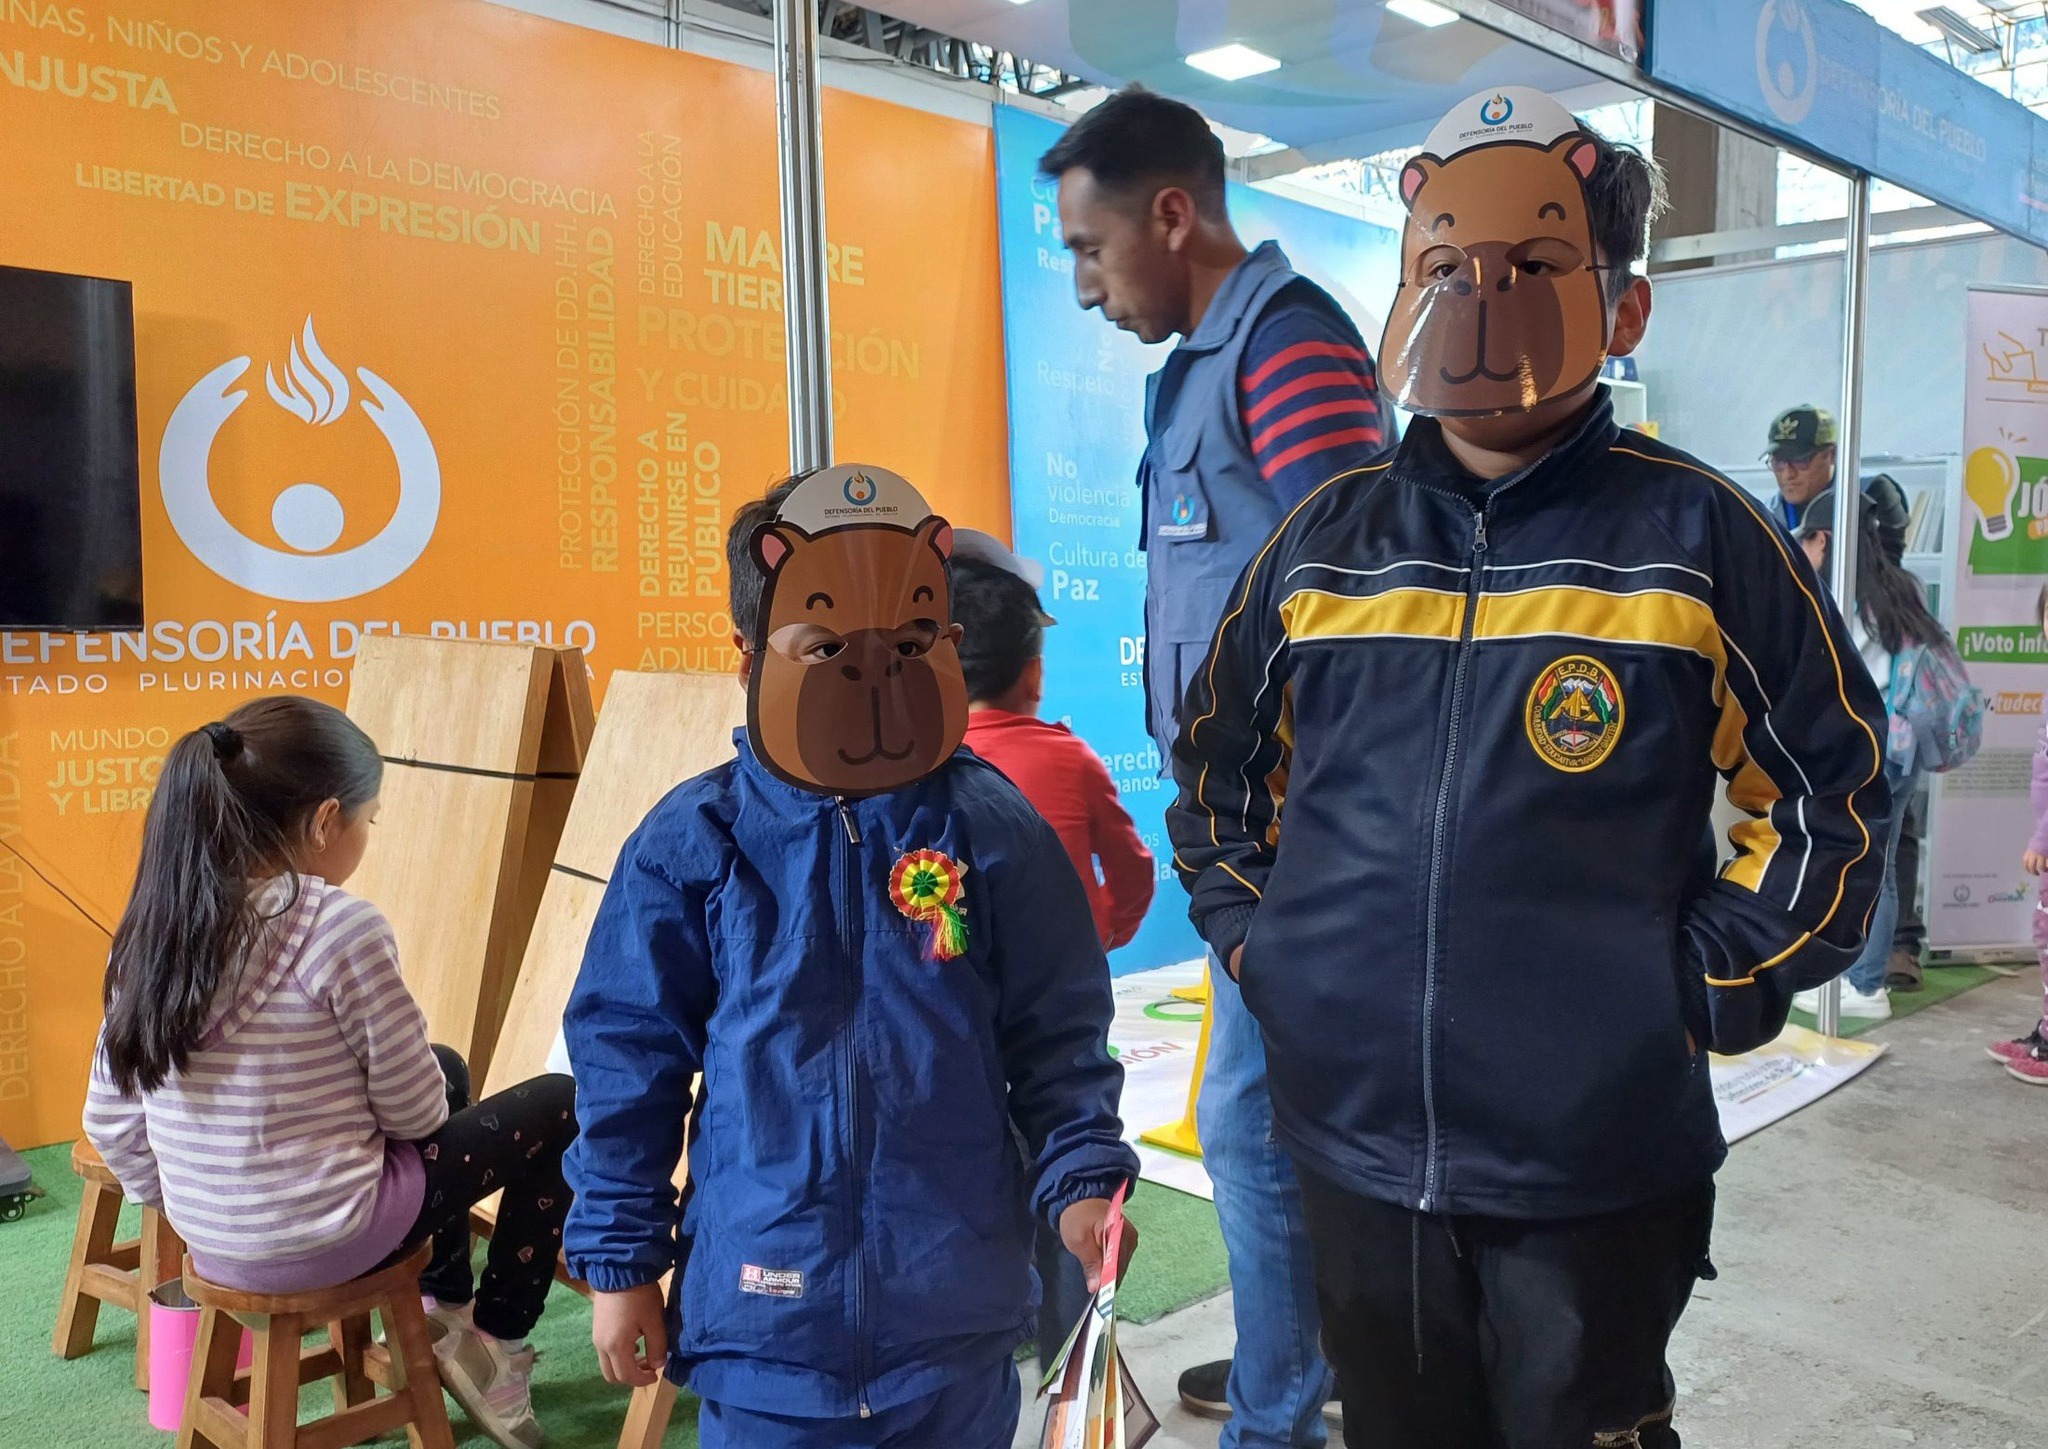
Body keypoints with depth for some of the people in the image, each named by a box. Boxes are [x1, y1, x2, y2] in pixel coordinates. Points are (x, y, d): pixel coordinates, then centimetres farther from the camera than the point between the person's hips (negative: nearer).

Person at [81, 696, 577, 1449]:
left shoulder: (157, 924, -3)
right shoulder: (339, 925, -23)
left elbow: (109, 1123, 4)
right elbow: (413, 1111, -15)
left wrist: (183, 1207, 19)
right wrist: (432, 1096, 8)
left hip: (211, 1240, 8)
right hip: (323, 1235, -7)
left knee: (448, 1071, 28)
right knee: (560, 1107, 11)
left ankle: (445, 1311, 36)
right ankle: (494, 1343, 21)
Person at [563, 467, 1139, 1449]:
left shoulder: (996, 833, -7)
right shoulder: (693, 843, -8)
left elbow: (1058, 1040, 1)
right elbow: (627, 1058, -1)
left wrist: (1082, 1180, -11)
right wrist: (618, 1260, 1)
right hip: (762, 1309, 0)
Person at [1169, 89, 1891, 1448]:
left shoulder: (1701, 539, -7)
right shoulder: (1324, 541, 2)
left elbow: (1830, 798, 0)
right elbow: (1220, 776, 13)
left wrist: (1701, 989, -6)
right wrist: (1260, 948, 5)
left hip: (1598, 1169, -2)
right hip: (1353, 1145, 3)